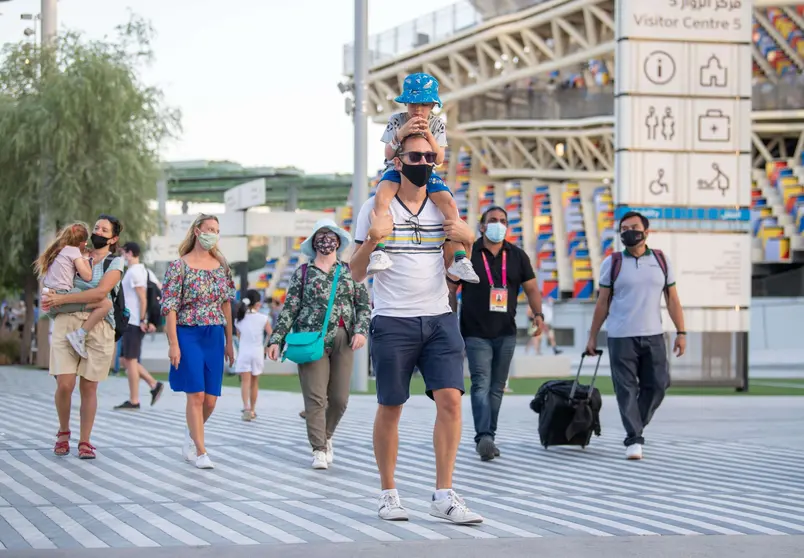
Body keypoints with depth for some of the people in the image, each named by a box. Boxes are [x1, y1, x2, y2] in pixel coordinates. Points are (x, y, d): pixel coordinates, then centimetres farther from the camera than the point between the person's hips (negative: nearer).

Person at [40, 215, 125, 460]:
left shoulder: (115, 262, 4)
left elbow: (100, 293, -11)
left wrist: (61, 299, -11)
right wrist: (50, 298, 2)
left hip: (98, 327, -2)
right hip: (66, 323, 2)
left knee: (89, 387, 0)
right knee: (64, 385, -8)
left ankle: (85, 441, 9)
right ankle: (63, 432, 15)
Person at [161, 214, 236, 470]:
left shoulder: (221, 265, 10)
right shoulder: (179, 265, -5)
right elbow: (170, 307, -8)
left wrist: (229, 341, 12)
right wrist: (173, 343, -14)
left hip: (215, 336, 5)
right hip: (188, 334, -5)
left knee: (210, 399, 3)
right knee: (196, 395, -8)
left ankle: (191, 434, 29)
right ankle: (200, 452, -2)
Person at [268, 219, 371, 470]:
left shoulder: (350, 271, 12)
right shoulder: (303, 272, 8)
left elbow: (364, 305, 10)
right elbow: (290, 308, 5)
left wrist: (361, 330, -7)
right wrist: (277, 339, -2)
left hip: (342, 341, 2)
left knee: (339, 398, 3)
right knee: (315, 397, -8)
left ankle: (326, 437, 29)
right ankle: (319, 450, -4)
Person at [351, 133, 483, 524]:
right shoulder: (376, 208, 1)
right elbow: (357, 273, 1)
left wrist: (468, 240, -2)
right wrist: (372, 239, -18)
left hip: (440, 319, 3)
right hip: (393, 322, -3)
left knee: (450, 399, -9)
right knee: (390, 407, 2)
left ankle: (444, 496, -5)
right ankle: (388, 493, 15)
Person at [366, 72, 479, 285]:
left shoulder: (437, 124, 0)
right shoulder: (396, 121, -4)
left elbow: (439, 159, -7)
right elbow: (388, 154, -10)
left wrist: (428, 135, -23)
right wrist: (401, 133, -29)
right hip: (397, 170, -2)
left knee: (449, 203, -25)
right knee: (382, 195, -36)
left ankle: (459, 259, -24)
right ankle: (379, 251, -43)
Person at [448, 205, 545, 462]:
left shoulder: (517, 256, 8)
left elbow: (531, 288, 11)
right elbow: (450, 290, 2)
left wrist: (538, 314, -6)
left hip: (506, 334, 4)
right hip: (476, 333, -4)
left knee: (497, 388, 8)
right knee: (481, 385, -16)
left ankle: (489, 437, 15)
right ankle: (483, 437, -28)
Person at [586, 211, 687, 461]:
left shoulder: (661, 261, 9)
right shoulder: (612, 263, 3)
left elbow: (672, 299, 10)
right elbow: (602, 303, 6)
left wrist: (681, 332, 4)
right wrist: (592, 337, 5)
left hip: (653, 336, 2)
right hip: (621, 337, -2)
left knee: (657, 386, 2)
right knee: (627, 389, -5)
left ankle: (635, 427, 22)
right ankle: (634, 439, -2)